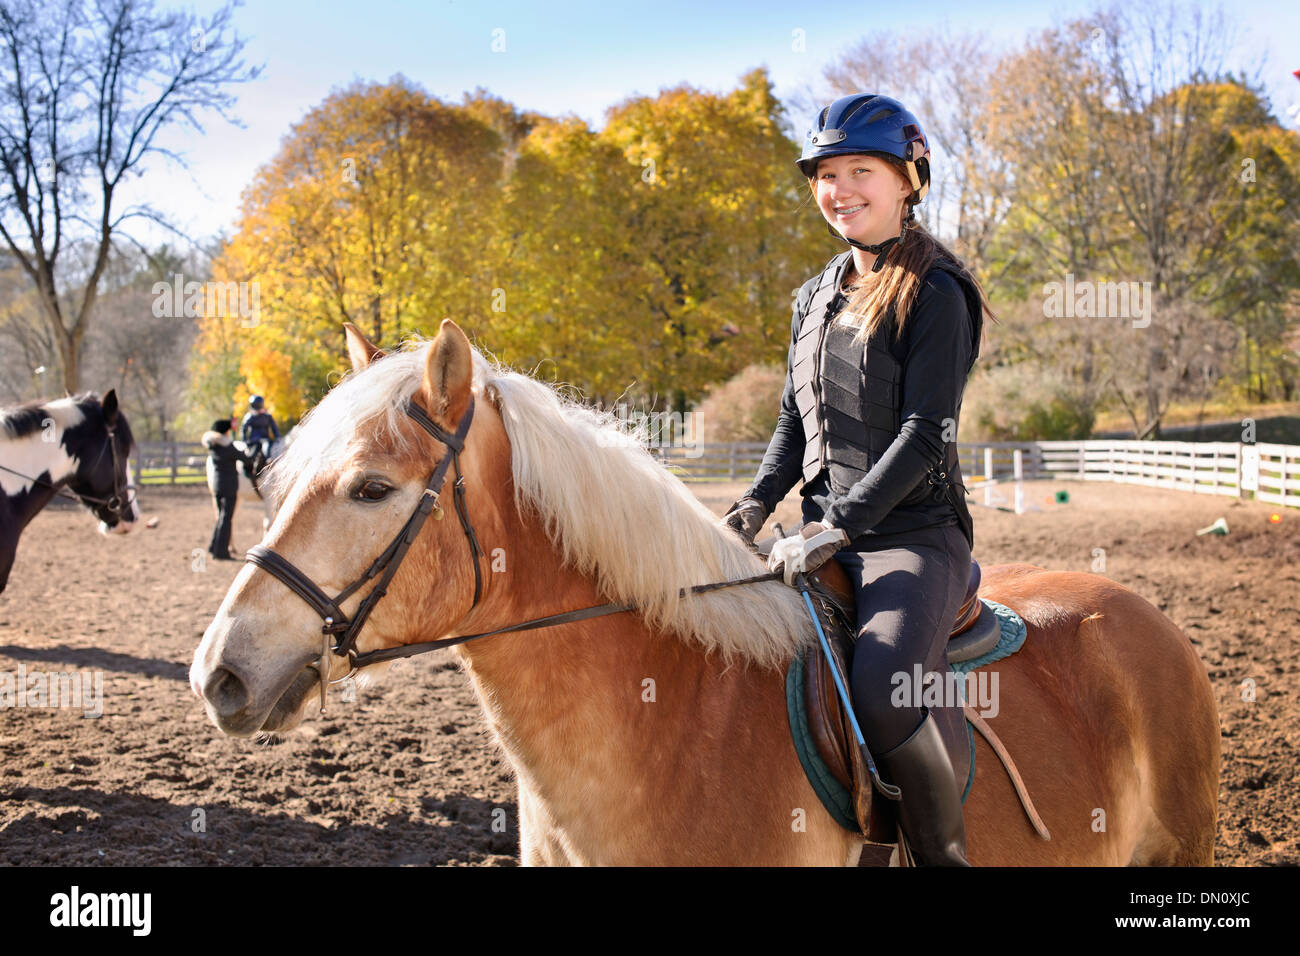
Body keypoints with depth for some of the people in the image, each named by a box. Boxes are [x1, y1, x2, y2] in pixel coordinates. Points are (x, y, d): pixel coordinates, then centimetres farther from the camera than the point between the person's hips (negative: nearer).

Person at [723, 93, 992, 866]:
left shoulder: (935, 296, -7)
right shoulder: (817, 297, 15)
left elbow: (927, 433, -14)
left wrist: (839, 526, -21)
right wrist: (758, 503, 2)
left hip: (915, 535, -7)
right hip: (825, 537, 8)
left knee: (882, 686, -33)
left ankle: (946, 851, -12)